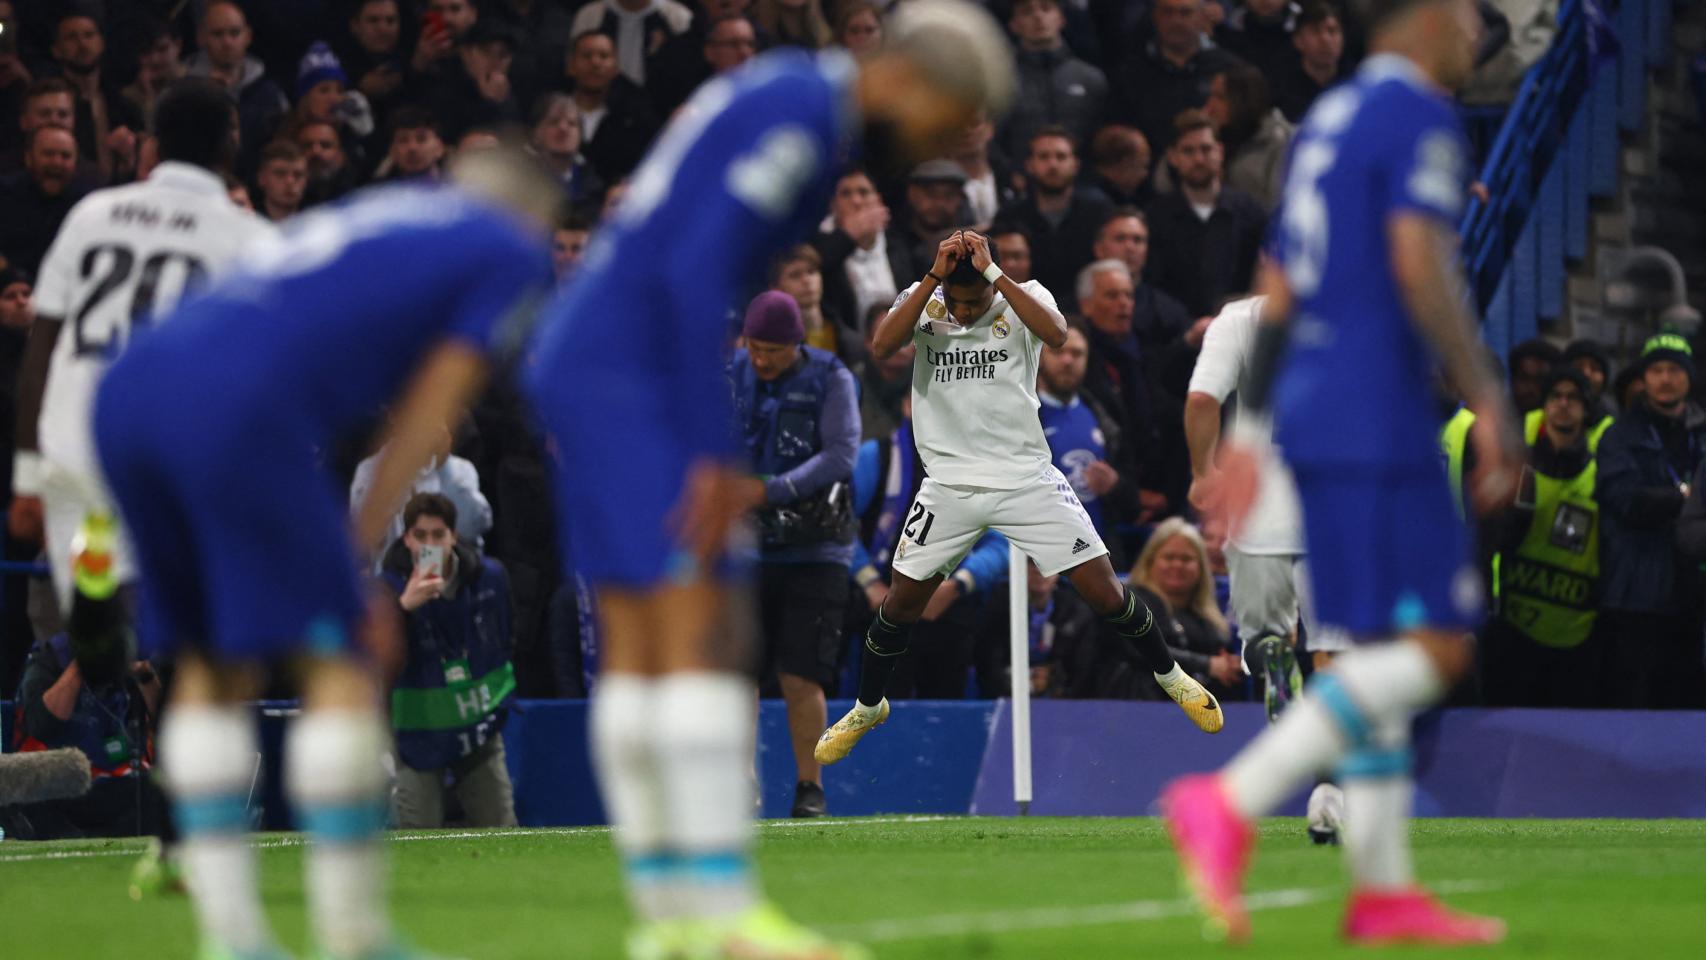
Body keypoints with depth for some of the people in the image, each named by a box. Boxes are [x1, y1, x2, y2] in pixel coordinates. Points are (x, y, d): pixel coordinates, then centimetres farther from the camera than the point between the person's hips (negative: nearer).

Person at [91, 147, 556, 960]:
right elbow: (426, 413, 7)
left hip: (127, 390, 7)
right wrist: (354, 555, 9)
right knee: (340, 661, 0)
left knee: (211, 662, 15)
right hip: (234, 408, -7)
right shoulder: (512, 254, 16)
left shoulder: (378, 215, 34)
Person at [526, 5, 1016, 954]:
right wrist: (715, 454, -21)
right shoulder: (802, 113, -14)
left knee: (639, 644, 9)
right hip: (625, 370, -10)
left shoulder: (785, 98, 16)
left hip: (581, 366, 10)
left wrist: (714, 449, 18)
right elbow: (697, 272, -22)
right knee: (697, 627, -13)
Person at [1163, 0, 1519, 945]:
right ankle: (1229, 804, -22)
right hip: (1379, 423, -9)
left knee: (1383, 646, 11)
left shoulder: (1326, 122, 19)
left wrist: (1248, 427, 21)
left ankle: (1382, 892, 8)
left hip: (1310, 415, 9)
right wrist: (1488, 405, -18)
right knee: (1434, 646, -10)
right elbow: (1421, 267, -19)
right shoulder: (1419, 118, -8)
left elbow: (1276, 291, 20)